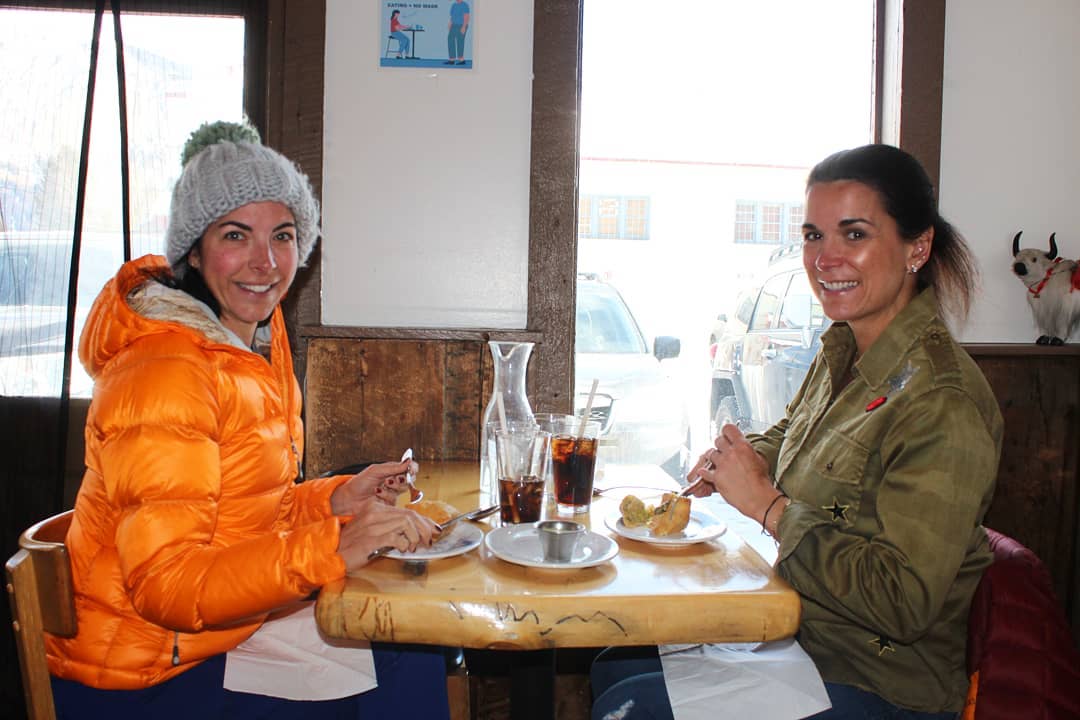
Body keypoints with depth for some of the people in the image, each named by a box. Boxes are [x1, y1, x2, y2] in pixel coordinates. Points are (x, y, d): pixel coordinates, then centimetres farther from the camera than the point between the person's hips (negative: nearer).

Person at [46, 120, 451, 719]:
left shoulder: (259, 339, 5)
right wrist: (331, 548, -32)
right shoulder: (165, 369, -22)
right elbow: (166, 588, -25)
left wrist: (337, 498, -5)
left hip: (219, 633, 8)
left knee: (415, 655, 1)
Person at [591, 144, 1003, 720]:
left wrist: (767, 505, -23)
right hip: (803, 626, 8)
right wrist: (733, 459, -3)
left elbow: (903, 603, -29)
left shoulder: (941, 402, -26)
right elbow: (787, 435, 20)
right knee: (616, 667, 11)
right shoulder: (841, 352, 1)